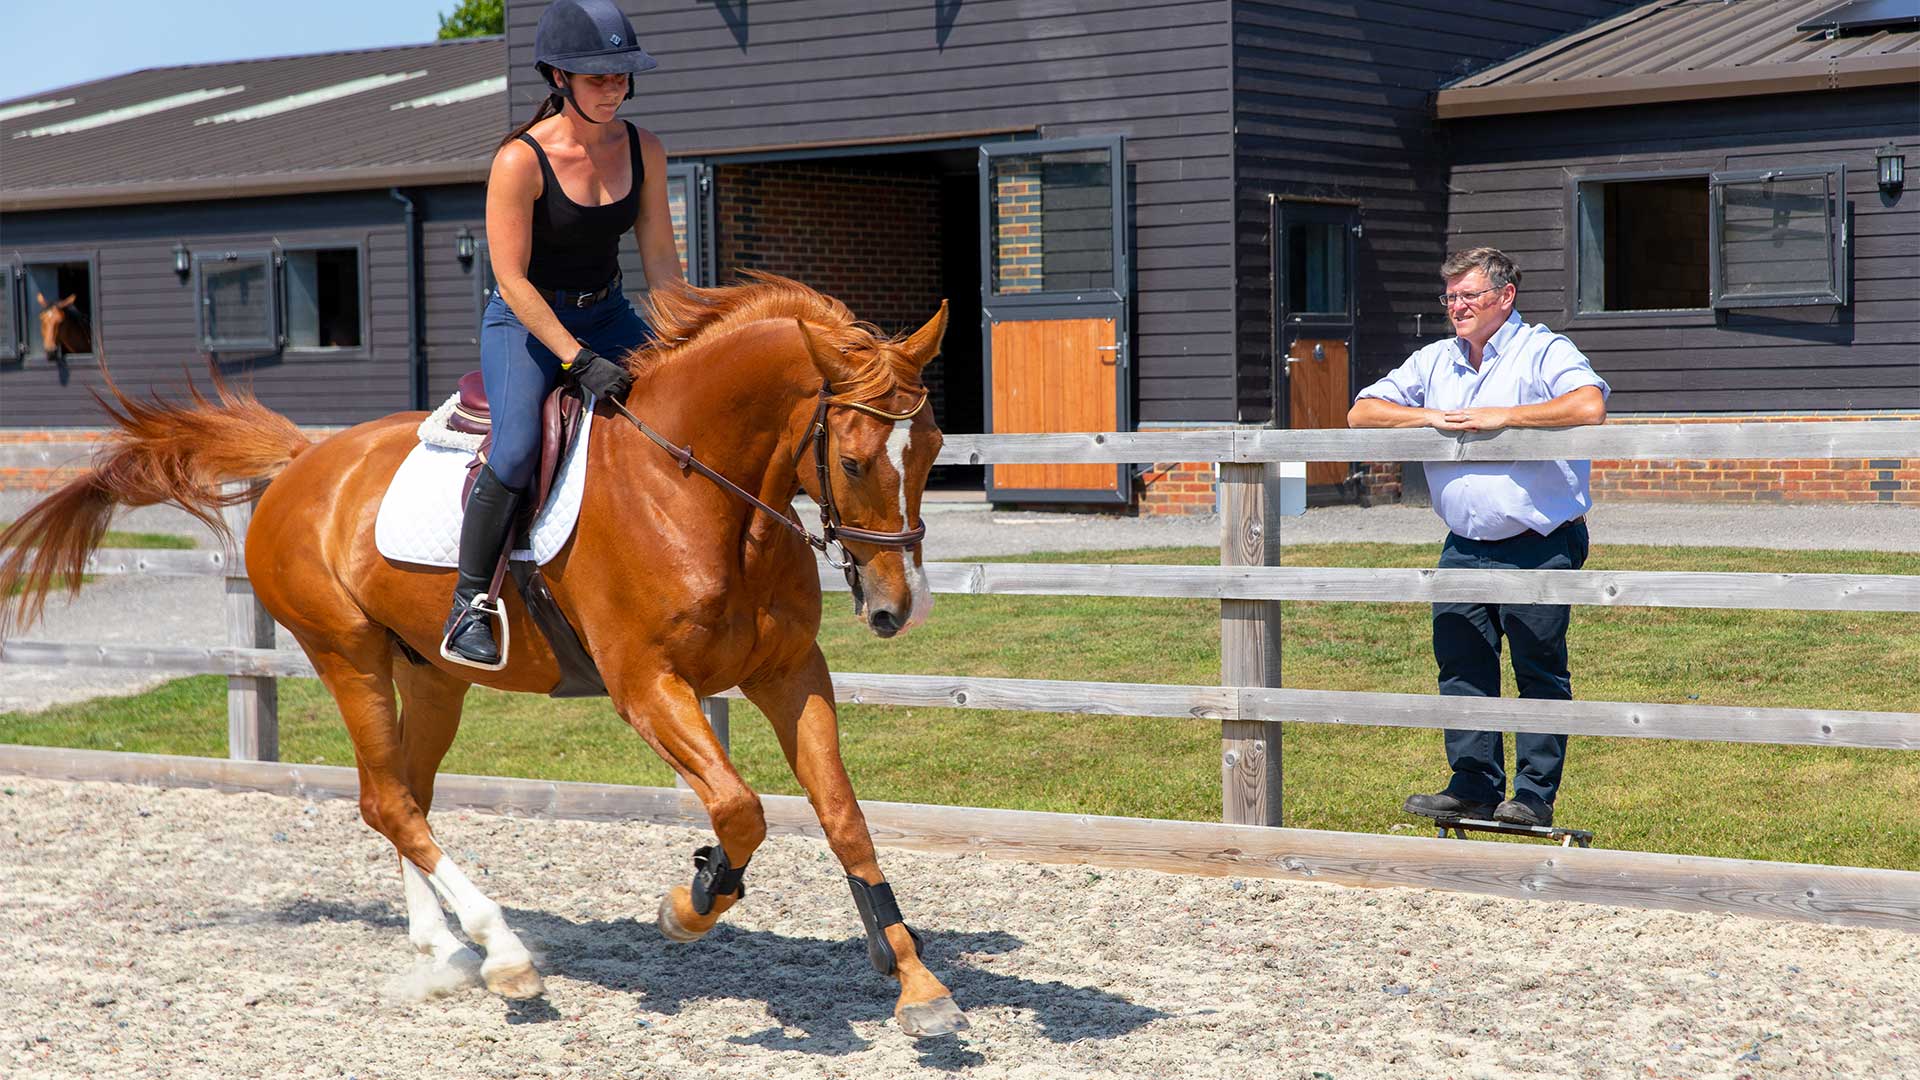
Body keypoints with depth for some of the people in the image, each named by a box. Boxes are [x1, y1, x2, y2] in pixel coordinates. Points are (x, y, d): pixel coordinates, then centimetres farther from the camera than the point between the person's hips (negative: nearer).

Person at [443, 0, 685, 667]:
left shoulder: (643, 152, -2)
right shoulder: (520, 161, -19)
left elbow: (661, 262, 3)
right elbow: (512, 280, -20)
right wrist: (579, 361, -25)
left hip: (608, 315, 6)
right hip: (524, 320, -6)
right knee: (517, 449, -30)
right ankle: (468, 606, -17)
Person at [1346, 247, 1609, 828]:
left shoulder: (1543, 351, -4)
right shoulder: (1435, 362, 14)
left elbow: (1589, 406, -24)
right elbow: (1362, 413, 11)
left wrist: (1500, 415, -20)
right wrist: (1431, 417, -6)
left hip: (1539, 547, -6)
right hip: (1464, 547, 6)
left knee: (1539, 670, -1)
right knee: (1461, 667, 5)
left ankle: (1535, 795, 4)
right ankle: (1474, 786, 13)